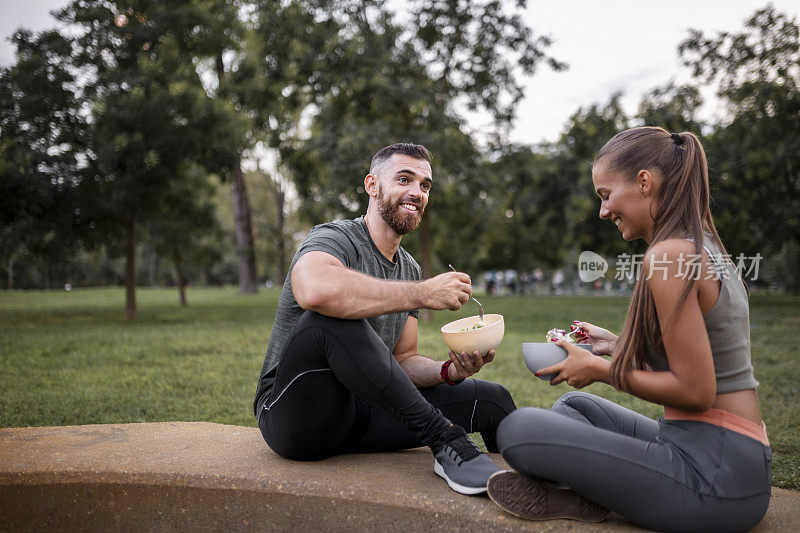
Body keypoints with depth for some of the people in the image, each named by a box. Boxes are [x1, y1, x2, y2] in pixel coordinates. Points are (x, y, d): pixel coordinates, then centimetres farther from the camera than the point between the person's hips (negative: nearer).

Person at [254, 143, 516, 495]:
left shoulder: (410, 269, 12)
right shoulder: (334, 238, -14)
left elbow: (403, 360, 10)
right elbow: (313, 289, -41)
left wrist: (450, 371, -12)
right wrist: (422, 294, -32)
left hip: (361, 412, 7)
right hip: (291, 411, -7)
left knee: (492, 398, -5)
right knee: (331, 319, -37)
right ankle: (445, 441, -28)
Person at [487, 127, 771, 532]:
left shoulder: (669, 254, -19)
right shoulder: (704, 248, 12)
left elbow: (695, 391, -20)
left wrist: (600, 369, -8)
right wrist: (619, 346, 14)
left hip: (713, 476, -10)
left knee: (516, 429, -16)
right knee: (574, 403, 24)